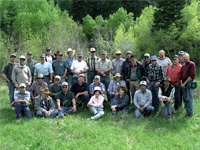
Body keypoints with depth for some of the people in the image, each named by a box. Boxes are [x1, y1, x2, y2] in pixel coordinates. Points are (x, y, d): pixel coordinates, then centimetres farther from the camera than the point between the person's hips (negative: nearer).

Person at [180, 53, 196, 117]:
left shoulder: (192, 64, -6)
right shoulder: (183, 66, 18)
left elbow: (192, 76, -14)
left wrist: (185, 83, -13)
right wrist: (181, 83, 2)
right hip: (183, 84, 7)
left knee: (189, 99, -7)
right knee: (185, 98, 10)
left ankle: (190, 113, -1)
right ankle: (187, 111, 19)